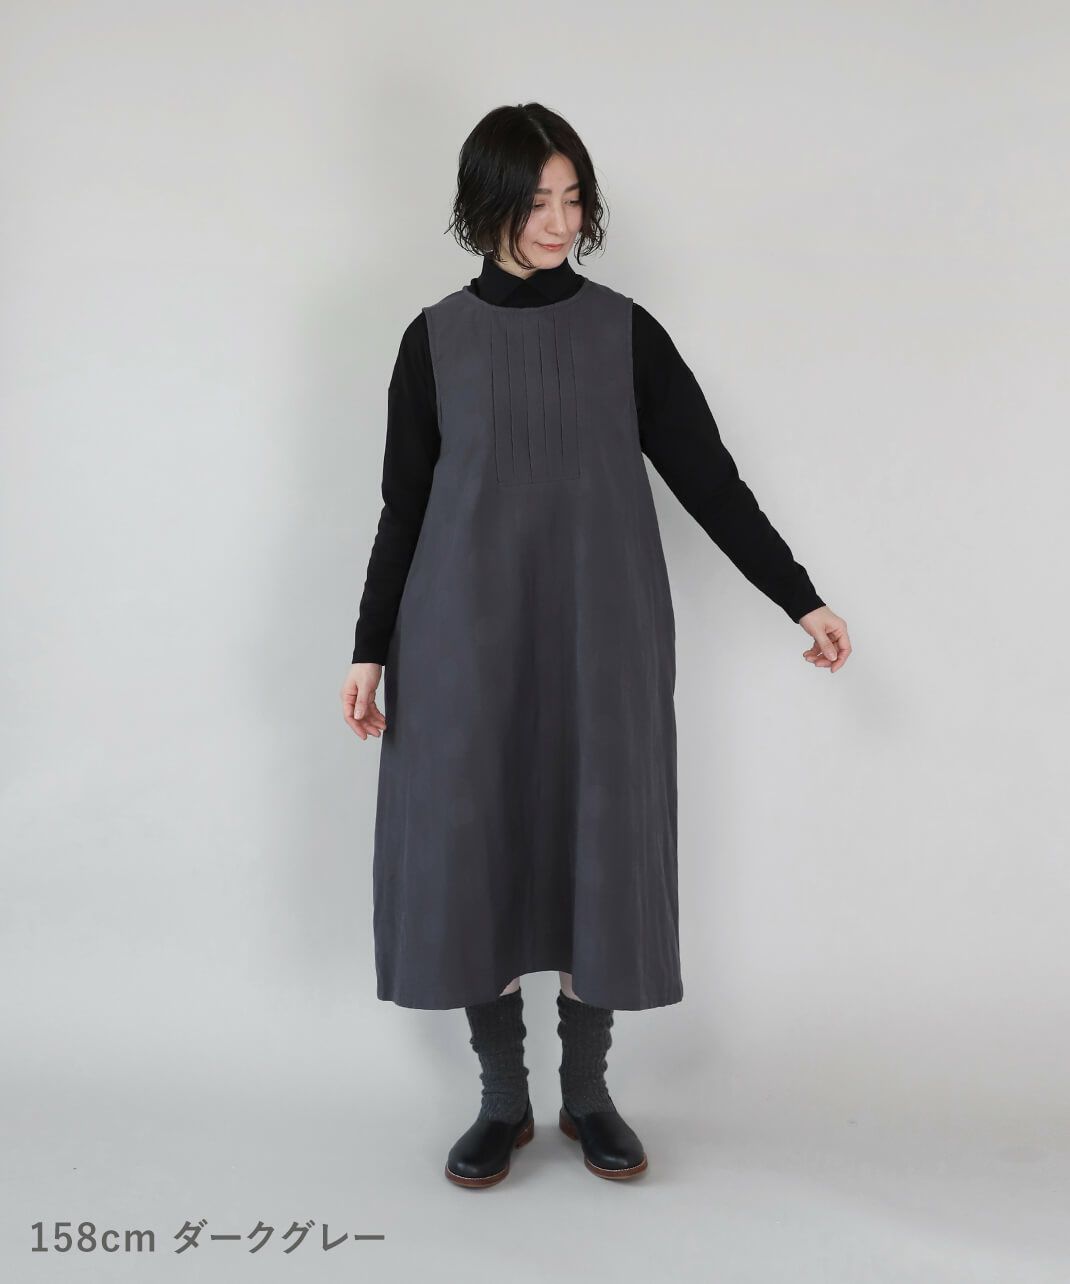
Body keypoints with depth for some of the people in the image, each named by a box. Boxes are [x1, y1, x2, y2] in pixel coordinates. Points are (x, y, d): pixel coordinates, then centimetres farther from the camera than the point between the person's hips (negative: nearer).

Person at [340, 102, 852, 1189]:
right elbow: (403, 505, 5)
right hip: (468, 641, 0)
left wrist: (800, 599, -3)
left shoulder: (624, 333, 3)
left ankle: (587, 1092, 21)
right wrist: (370, 648, 3)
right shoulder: (437, 339, 3)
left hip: (601, 641, 0)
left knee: (596, 849, 3)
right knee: (476, 852, 2)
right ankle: (502, 1100, 19)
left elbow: (708, 477, 2)